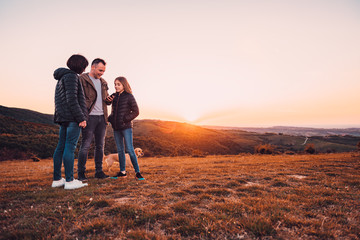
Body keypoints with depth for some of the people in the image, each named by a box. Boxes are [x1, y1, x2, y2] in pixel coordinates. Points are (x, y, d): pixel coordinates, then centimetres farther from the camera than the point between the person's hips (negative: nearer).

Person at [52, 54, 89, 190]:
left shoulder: (62, 78, 23)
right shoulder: (71, 76, -8)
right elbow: (72, 100, -17)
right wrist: (81, 118, -17)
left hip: (63, 118, 10)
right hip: (72, 118, -10)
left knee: (61, 147, 10)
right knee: (70, 147, -8)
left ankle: (57, 179, 16)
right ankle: (69, 181, -4)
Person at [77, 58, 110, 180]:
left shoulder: (103, 82, 18)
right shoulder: (82, 79, -2)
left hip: (102, 117, 7)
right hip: (89, 117, -6)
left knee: (100, 145, 9)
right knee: (85, 145, -4)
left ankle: (99, 171, 18)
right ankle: (81, 173, 7)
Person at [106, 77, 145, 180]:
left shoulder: (129, 96, -4)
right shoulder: (114, 96, 10)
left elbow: (135, 111, -5)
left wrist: (125, 119, -13)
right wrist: (110, 118, -6)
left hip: (126, 127, -5)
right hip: (116, 127, 6)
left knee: (130, 150, -8)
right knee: (120, 150, 10)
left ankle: (137, 172, 0)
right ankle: (122, 172, 19)